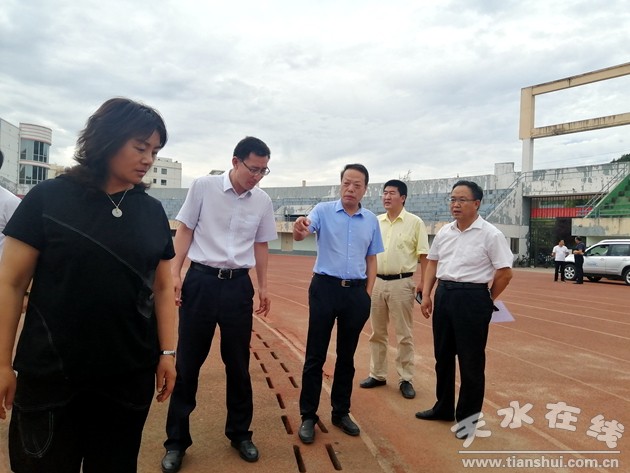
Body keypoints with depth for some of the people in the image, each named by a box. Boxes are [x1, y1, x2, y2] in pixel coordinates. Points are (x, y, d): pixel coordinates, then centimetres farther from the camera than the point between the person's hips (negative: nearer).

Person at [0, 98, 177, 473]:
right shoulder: (49, 198, -7)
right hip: (50, 372, -2)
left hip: (130, 374, 3)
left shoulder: (153, 211, 3)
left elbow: (163, 287, 6)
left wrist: (167, 351, 2)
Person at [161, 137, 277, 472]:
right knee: (187, 363, 6)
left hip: (238, 285, 2)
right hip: (201, 280, -2)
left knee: (238, 365, 11)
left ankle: (240, 433, 30)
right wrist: (174, 272, -6)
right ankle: (176, 441, 22)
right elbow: (185, 230, 1)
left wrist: (263, 287, 12)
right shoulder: (203, 187, -4)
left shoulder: (262, 201, 4)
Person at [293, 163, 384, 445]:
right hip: (325, 287, -3)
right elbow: (301, 235, -20)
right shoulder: (324, 210, -3)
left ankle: (341, 412, 29)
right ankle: (308, 416, 16)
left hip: (356, 291, 3)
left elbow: (371, 259, 13)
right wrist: (299, 229, -44)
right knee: (315, 355, 3)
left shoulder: (371, 220, 7)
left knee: (347, 356, 13)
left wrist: (367, 292, 4)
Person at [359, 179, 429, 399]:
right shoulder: (375, 222, 8)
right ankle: (377, 375, 26)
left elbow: (423, 255, -5)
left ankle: (405, 379, 16)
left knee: (404, 335, 4)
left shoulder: (415, 222, -5)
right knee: (377, 333, 13)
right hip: (376, 282, 5)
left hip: (401, 283, -5)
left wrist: (422, 283, -11)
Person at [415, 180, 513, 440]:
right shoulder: (444, 232, 8)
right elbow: (432, 263, 15)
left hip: (472, 297, -6)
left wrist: (486, 300, -1)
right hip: (443, 294, 6)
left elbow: (505, 272, -9)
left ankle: (468, 417, 21)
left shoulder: (490, 234, -10)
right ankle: (443, 408, 34)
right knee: (443, 355, 16)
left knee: (471, 360, 5)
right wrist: (426, 295, 8)